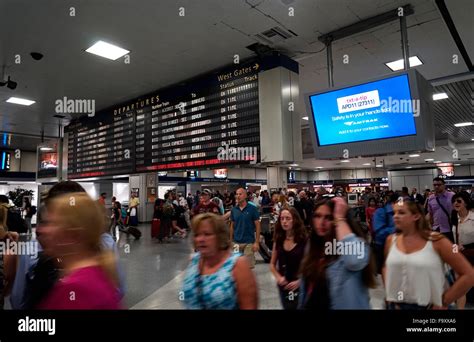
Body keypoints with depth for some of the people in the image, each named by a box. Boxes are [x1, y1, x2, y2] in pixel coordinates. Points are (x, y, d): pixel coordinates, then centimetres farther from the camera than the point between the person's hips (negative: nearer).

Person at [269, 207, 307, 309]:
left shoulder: (304, 240, -14)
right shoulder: (278, 240, -1)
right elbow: (272, 264, 8)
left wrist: (300, 281, -17)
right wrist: (278, 277, -7)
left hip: (300, 286, -4)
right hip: (283, 285, 4)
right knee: (287, 307, 19)